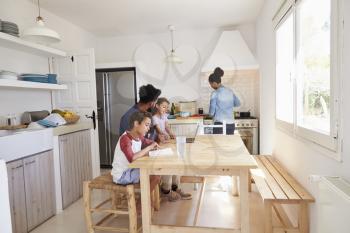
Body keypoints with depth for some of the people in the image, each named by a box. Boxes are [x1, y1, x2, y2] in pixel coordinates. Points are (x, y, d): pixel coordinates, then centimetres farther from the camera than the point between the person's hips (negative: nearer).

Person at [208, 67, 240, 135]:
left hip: (219, 124, -5)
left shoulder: (215, 93, -10)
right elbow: (238, 103, 23)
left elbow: (211, 112, -6)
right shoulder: (230, 91, 7)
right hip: (231, 125, 6)